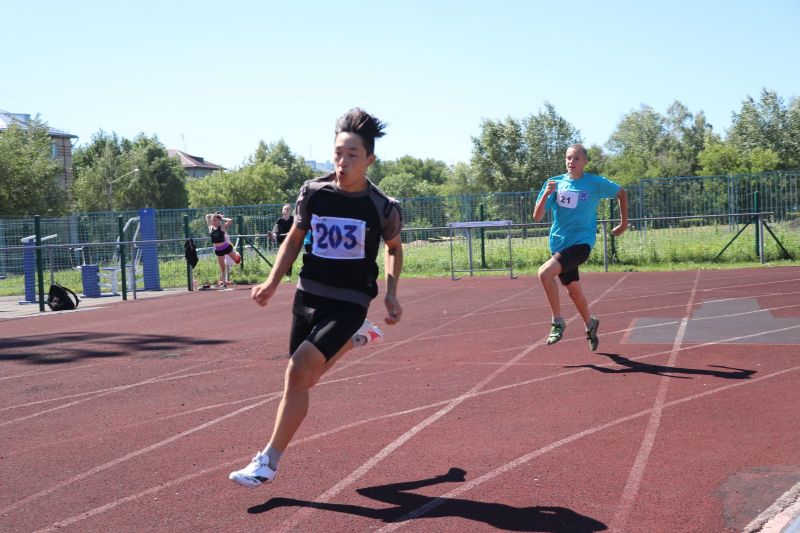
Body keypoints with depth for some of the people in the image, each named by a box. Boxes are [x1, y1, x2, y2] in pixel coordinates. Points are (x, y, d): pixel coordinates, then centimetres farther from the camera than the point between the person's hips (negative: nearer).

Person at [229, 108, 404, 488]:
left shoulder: (382, 208, -10)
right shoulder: (313, 192, -5)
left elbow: (394, 249, 10)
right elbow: (294, 239, 9)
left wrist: (391, 295, 1)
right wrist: (273, 281, -3)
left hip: (348, 303, -5)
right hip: (308, 295, 5)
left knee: (298, 370, -20)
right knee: (306, 379, 16)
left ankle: (268, 462, -10)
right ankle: (353, 339, 45)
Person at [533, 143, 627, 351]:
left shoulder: (595, 183, -5)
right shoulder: (555, 183, 1)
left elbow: (621, 193, 12)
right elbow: (537, 217, -5)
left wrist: (624, 223, 14)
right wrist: (546, 194, -21)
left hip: (581, 243, -5)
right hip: (559, 243, 5)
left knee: (544, 272, -26)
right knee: (573, 290, 17)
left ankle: (558, 322, -11)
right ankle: (590, 324, 44)